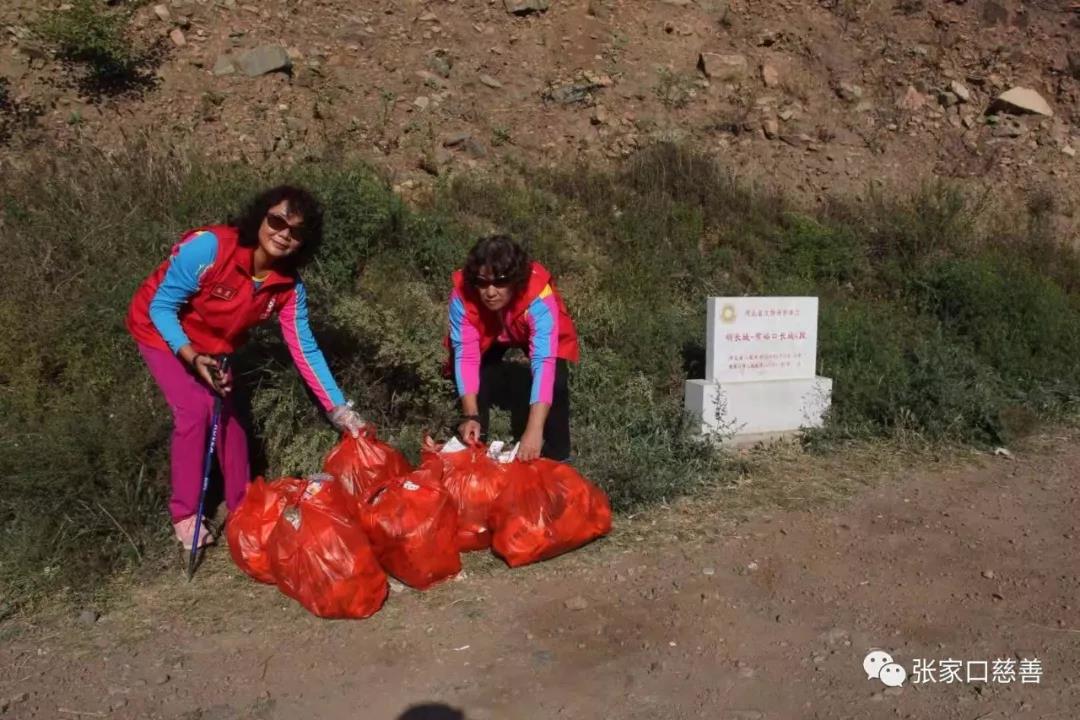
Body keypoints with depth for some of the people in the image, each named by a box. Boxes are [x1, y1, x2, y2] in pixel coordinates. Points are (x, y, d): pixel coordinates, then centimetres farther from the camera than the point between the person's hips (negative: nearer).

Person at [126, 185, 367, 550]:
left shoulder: (289, 287, -20)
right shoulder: (208, 247, -36)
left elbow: (305, 349, -16)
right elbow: (161, 307, -27)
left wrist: (339, 409, -21)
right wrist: (193, 358, -41)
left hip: (213, 343, 5)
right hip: (162, 329, -5)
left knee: (226, 412, 3)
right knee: (195, 410, -16)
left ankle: (242, 503, 21)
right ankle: (184, 514, -1)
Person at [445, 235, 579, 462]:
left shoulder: (538, 297, -44)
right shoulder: (462, 295, -36)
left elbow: (544, 362, -51)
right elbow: (466, 355, -35)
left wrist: (534, 431, -58)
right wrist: (470, 416, -45)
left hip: (532, 333, -2)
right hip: (490, 335, 2)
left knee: (556, 381, -24)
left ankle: (556, 456, -4)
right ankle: (473, 445, 7)